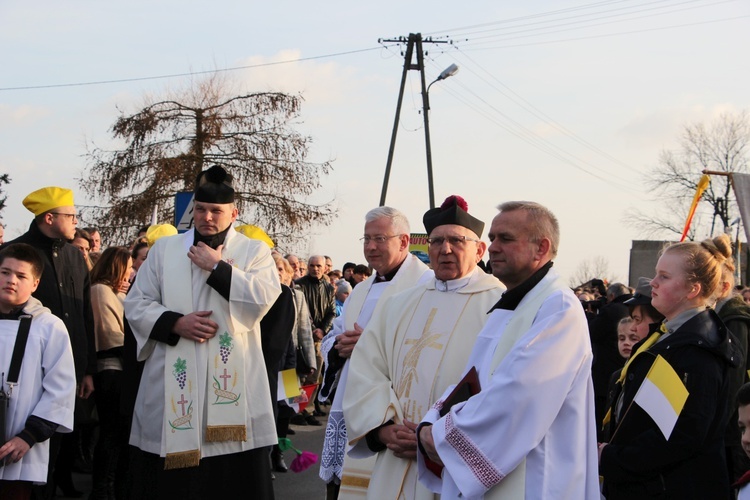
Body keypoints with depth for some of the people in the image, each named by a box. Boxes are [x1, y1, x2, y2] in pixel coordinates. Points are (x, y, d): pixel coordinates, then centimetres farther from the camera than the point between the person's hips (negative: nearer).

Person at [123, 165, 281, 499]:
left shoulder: (254, 251, 5)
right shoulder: (164, 249, 11)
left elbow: (263, 298, -12)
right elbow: (135, 305, 6)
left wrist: (216, 266, -10)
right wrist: (176, 323, -10)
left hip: (231, 383, -1)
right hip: (172, 384, 2)